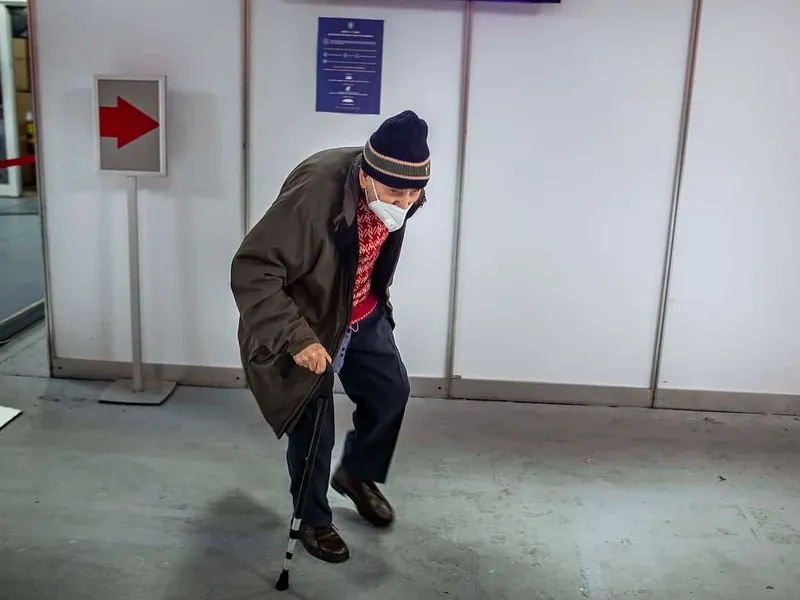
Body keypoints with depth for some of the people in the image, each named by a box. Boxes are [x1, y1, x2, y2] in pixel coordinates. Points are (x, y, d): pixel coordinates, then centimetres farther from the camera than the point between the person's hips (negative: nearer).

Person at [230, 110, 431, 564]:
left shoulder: (397, 189, -13)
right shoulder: (314, 193, -36)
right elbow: (251, 271, -34)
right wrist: (297, 338, -38)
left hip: (362, 314, 7)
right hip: (304, 321, -6)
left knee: (391, 391, 12)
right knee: (312, 424, 3)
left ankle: (356, 474, 40)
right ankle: (314, 520, 28)